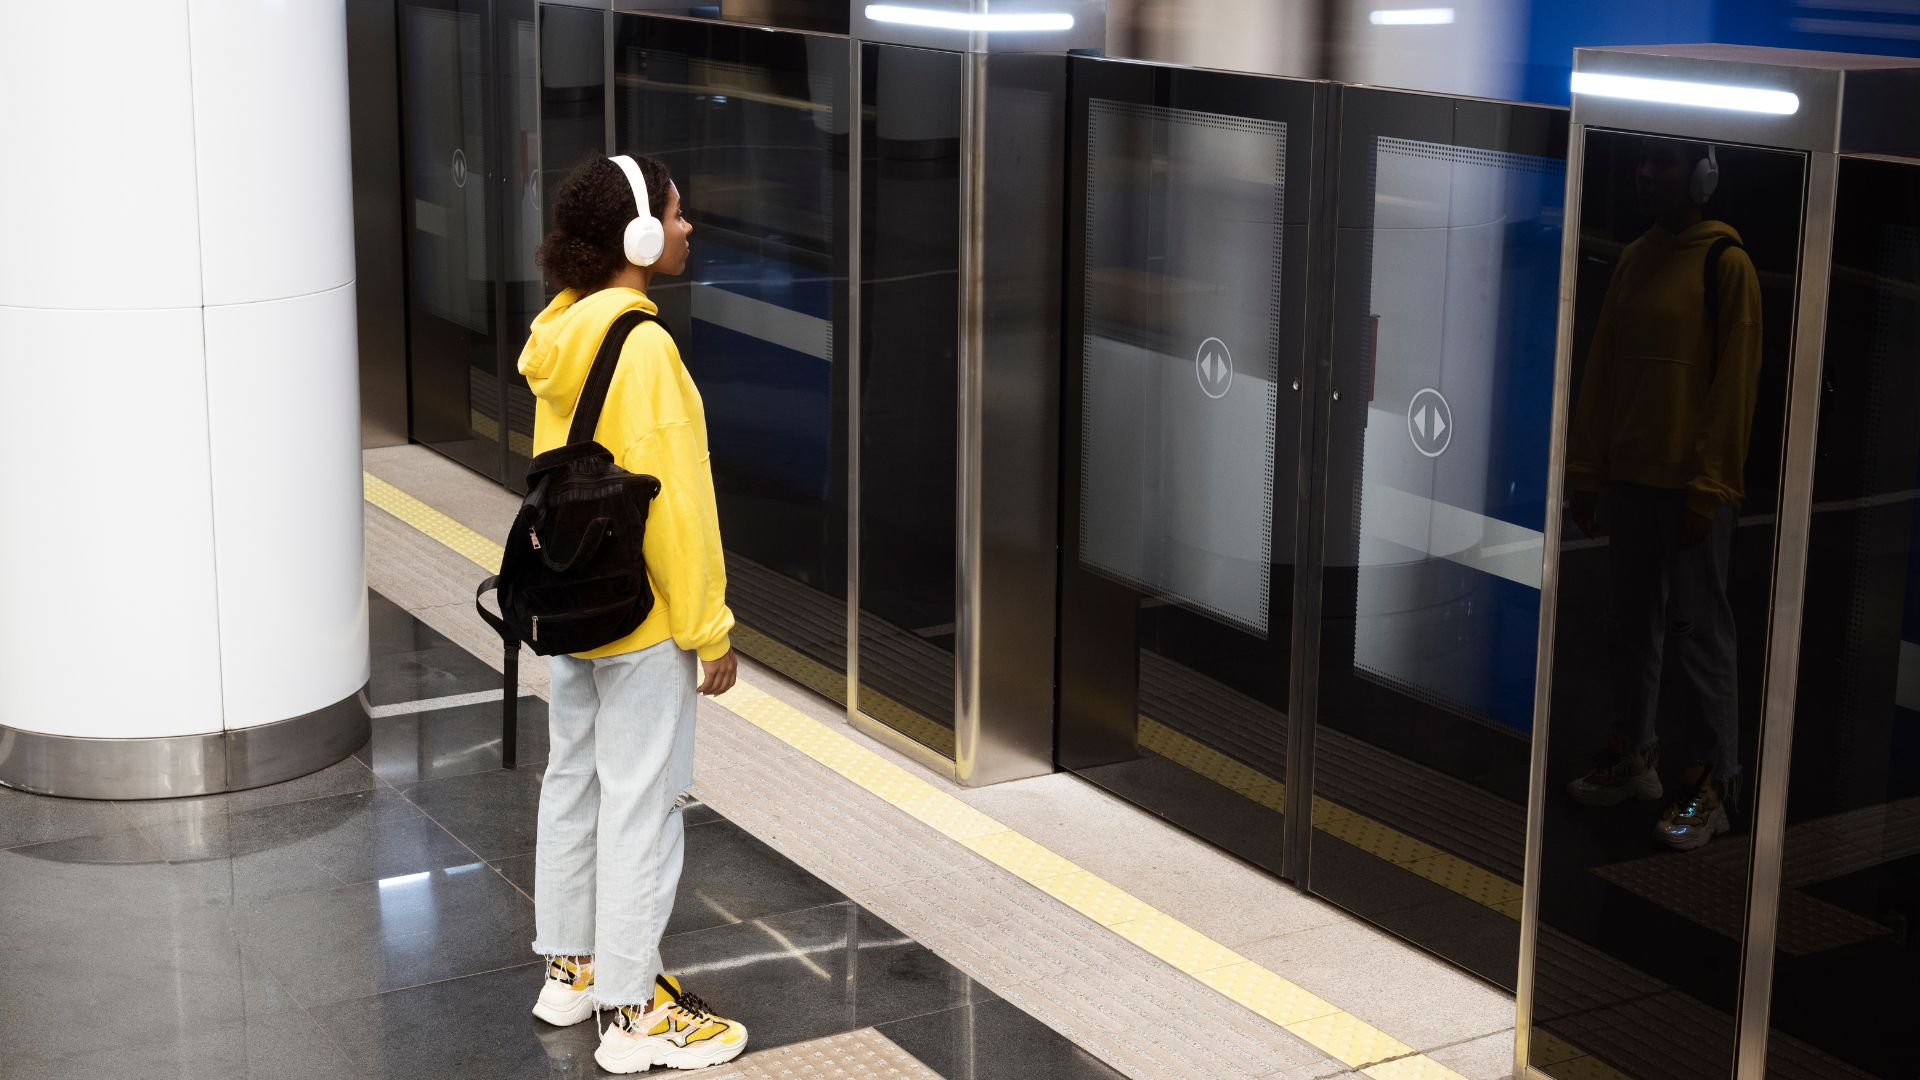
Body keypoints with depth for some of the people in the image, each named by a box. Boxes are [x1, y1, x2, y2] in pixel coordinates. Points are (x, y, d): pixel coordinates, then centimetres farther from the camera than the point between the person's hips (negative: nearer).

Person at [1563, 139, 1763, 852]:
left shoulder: (1724, 262, -8)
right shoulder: (1634, 261, 13)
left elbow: (1735, 380, -11)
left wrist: (1707, 486, -15)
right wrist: (1587, 470, 10)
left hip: (1691, 485, -7)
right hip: (1628, 475, 7)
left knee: (1697, 633, -3)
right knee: (1630, 626, 12)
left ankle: (1714, 786, 4)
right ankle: (1634, 758, 23)